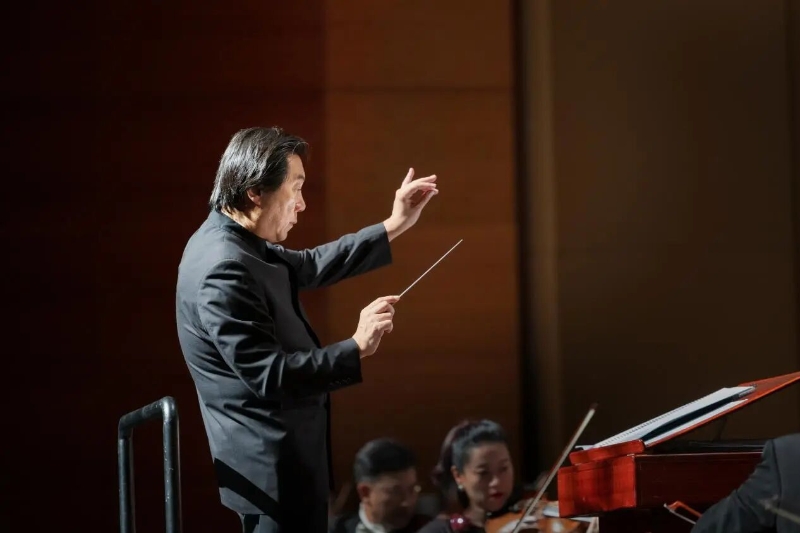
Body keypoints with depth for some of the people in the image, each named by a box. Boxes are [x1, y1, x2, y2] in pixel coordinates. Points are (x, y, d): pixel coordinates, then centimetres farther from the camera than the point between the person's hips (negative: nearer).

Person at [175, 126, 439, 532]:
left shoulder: (235, 243, 7)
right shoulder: (224, 270, -25)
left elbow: (308, 267, 21)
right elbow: (268, 375, -27)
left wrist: (394, 227, 20)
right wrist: (356, 349, -22)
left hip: (280, 454, 11)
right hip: (273, 468, -11)